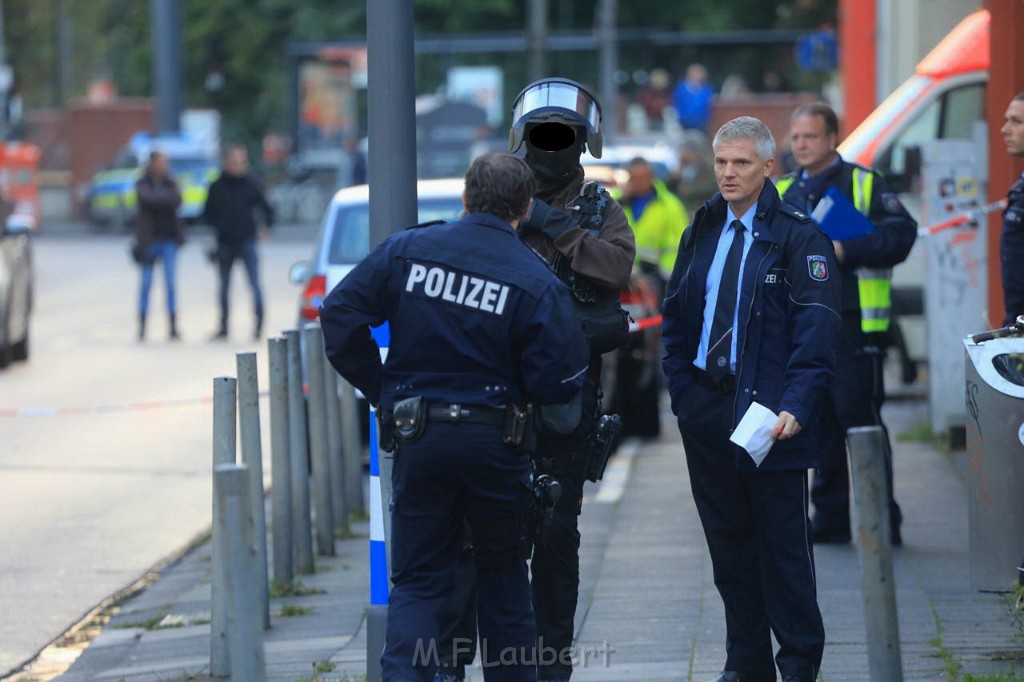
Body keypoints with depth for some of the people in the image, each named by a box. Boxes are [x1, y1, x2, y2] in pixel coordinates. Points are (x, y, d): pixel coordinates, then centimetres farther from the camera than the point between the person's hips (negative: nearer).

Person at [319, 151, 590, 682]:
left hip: (417, 437, 1)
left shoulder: (406, 250, -2)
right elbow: (559, 381, -12)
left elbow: (340, 316, -3)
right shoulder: (537, 281, -9)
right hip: (495, 440, -1)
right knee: (502, 573, 18)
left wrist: (380, 390, 6)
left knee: (417, 579, 6)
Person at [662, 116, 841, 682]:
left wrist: (795, 407, -23)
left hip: (767, 412, -5)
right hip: (706, 411, 6)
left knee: (782, 543, 0)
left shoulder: (799, 238, -6)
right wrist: (681, 391, 6)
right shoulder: (701, 234, 12)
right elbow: (675, 317, 18)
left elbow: (816, 331, -13)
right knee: (727, 540, 9)